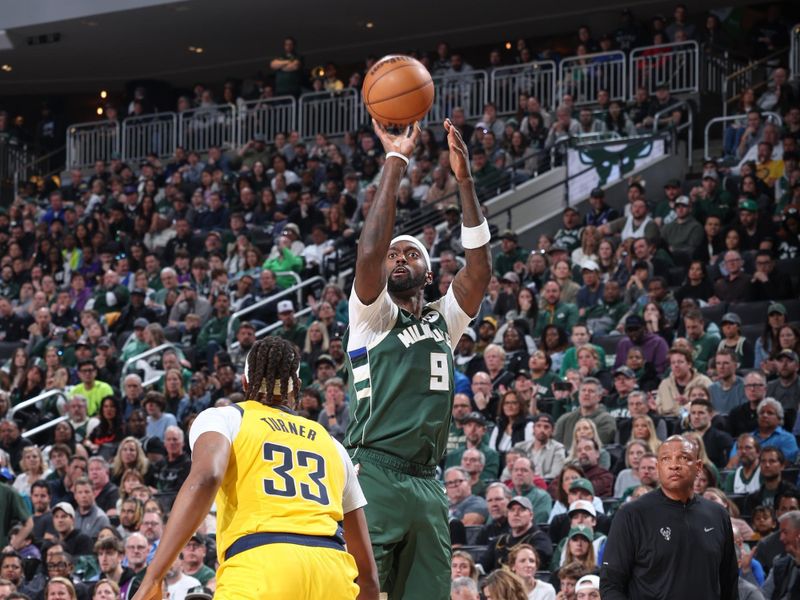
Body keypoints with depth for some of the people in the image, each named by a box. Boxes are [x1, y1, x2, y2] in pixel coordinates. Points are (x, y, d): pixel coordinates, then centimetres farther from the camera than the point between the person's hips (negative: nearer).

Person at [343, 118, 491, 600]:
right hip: (375, 475, -5)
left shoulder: (443, 322, 18)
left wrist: (465, 180, -4)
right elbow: (369, 253, -13)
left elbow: (480, 269, 3)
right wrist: (395, 164, -12)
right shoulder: (372, 316, 5)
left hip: (427, 484, 6)